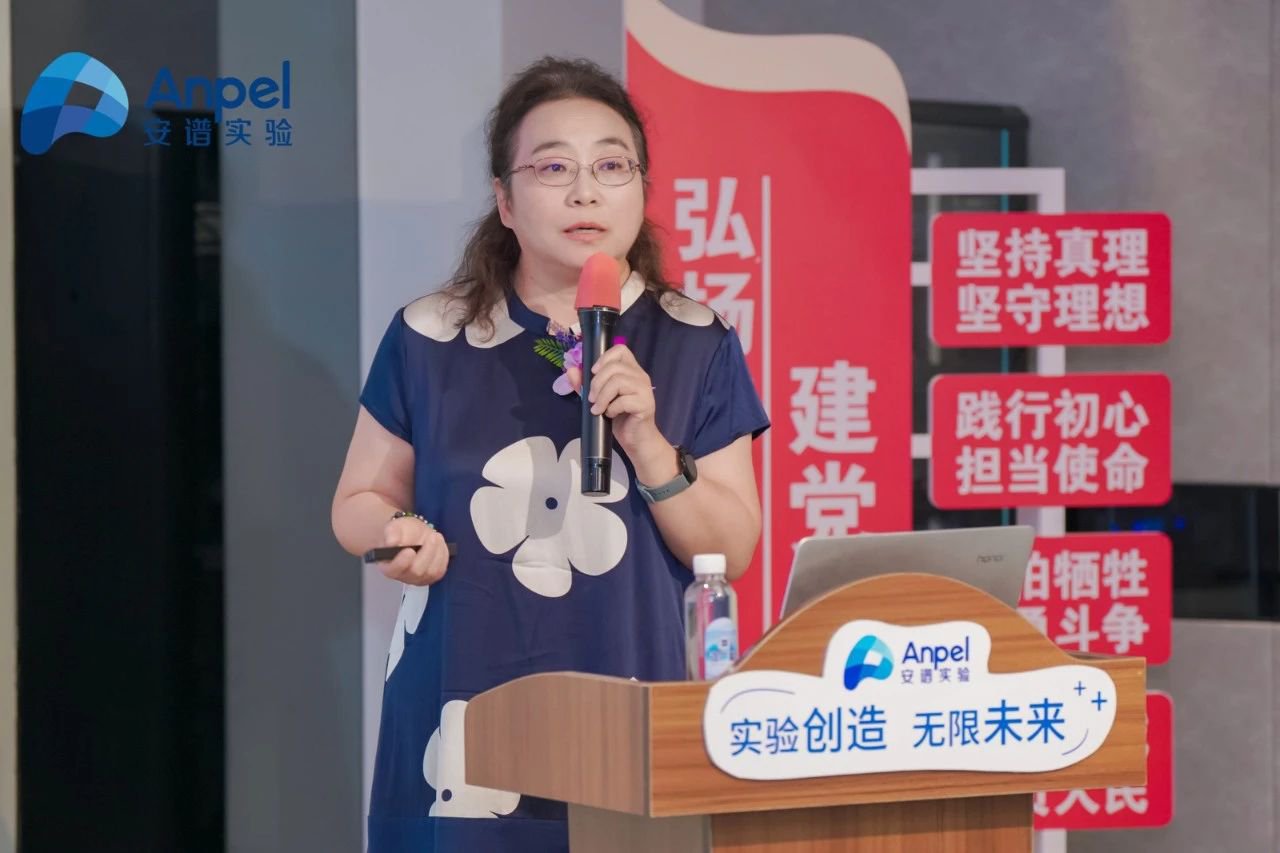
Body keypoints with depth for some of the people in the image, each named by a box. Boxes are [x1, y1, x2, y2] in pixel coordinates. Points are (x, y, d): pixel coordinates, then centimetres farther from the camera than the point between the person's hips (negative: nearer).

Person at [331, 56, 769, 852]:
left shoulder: (696, 346, 2)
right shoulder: (430, 340, 1)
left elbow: (731, 552, 0)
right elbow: (359, 501, 11)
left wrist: (647, 444, -14)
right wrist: (397, 535, -10)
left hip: (631, 731, 0)